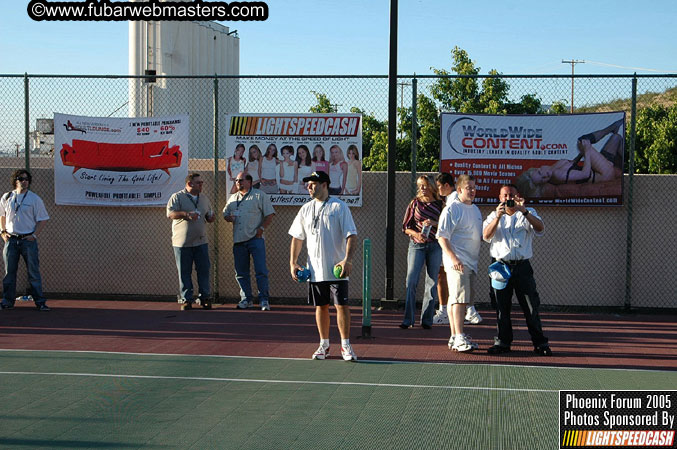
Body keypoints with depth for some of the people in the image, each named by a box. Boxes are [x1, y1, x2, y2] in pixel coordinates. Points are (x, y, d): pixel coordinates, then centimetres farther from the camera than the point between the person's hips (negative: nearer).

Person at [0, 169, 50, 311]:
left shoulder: (35, 198, -1)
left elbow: (42, 219, 1)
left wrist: (34, 235, -8)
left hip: (28, 240, -3)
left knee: (34, 272, -3)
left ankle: (40, 301, 0)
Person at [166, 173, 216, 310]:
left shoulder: (204, 199, 16)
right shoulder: (177, 197, -1)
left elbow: (209, 218, 24)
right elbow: (170, 214, -13)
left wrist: (211, 217, 0)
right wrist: (186, 214, -24)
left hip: (201, 241, 4)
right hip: (182, 242, -4)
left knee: (204, 270, 1)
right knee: (184, 272, 1)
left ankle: (205, 297, 10)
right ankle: (186, 300, 8)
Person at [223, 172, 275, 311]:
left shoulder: (259, 195, 1)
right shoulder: (233, 198, 18)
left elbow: (269, 215, -1)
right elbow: (225, 213, 25)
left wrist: (261, 229, -12)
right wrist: (229, 217, 2)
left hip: (255, 239, -5)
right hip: (238, 240, 5)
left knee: (261, 270, -8)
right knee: (241, 272, 7)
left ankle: (264, 299, -1)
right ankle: (246, 299, 15)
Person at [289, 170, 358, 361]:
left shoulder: (339, 207, -5)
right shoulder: (305, 209, 10)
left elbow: (351, 235, -10)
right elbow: (297, 238, 15)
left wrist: (347, 259, -22)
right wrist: (293, 262, 7)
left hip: (337, 269, -4)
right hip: (315, 270, 4)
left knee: (342, 306, -5)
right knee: (321, 306, 10)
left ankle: (345, 345, 4)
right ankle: (324, 345, 20)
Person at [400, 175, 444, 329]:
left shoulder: (440, 205, 6)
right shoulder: (415, 203, 5)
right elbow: (405, 227, 6)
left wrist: (434, 223, -11)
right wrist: (416, 234, -13)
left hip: (434, 246, 1)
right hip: (416, 245, -1)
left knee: (432, 282, 1)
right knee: (411, 281, -8)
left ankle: (427, 320, 7)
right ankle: (408, 319, -4)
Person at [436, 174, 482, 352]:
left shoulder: (475, 209, 18)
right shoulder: (451, 209, -8)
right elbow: (442, 237, -13)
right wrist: (453, 258, -22)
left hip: (471, 262, 9)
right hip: (457, 262, -9)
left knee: (463, 299, 12)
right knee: (459, 298, -15)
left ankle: (455, 337, 19)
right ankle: (458, 337, -17)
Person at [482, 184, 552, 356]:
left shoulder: (528, 214, 11)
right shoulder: (494, 216, 14)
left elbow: (540, 228, -10)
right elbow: (486, 235, -4)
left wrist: (523, 211, -21)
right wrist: (498, 216, -18)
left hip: (522, 266, -1)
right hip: (500, 266, 1)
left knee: (531, 306, -2)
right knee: (501, 306, 3)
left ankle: (540, 343, 4)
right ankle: (502, 341, 12)